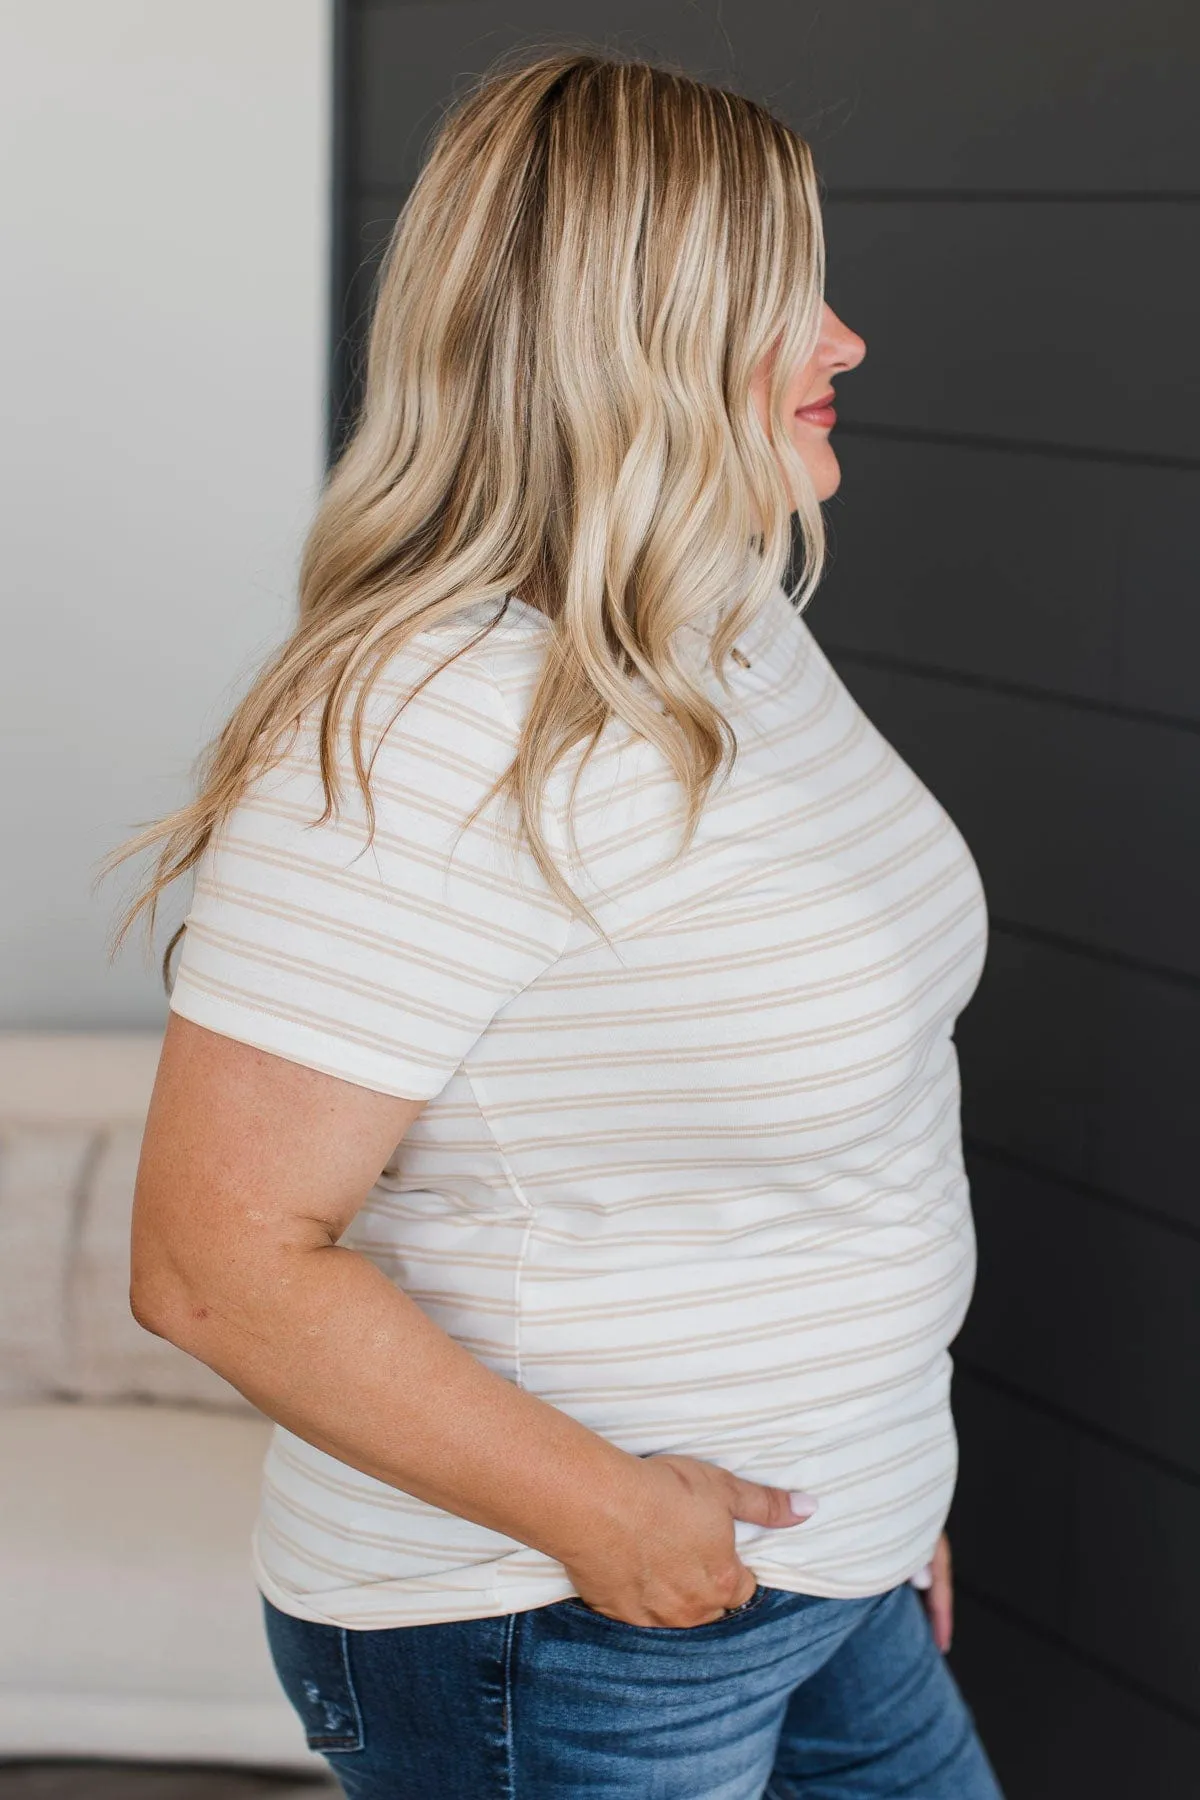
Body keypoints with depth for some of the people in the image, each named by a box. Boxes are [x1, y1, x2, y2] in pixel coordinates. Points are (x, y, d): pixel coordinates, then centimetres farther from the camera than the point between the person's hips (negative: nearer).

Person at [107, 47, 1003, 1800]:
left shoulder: (733, 632, 4)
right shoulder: (421, 739, -26)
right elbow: (220, 1260, -26)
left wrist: (883, 1473, 17)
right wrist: (596, 1506, -22)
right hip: (553, 1645, -8)